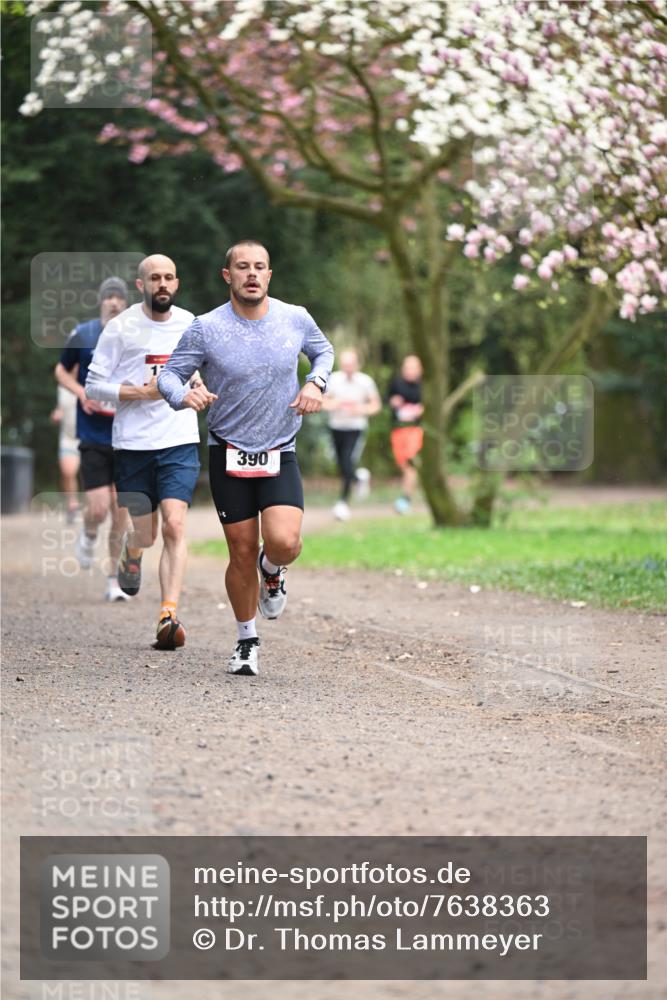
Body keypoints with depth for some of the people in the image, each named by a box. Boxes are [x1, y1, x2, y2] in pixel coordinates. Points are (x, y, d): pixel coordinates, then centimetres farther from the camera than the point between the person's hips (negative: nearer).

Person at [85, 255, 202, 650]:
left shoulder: (190, 324, 7)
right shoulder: (121, 327, -4)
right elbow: (94, 384, -4)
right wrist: (142, 392, -14)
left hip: (180, 442, 1)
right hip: (133, 443, -1)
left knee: (175, 525, -16)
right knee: (145, 535, 7)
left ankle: (169, 617, -19)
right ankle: (130, 550, 45)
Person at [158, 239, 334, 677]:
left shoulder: (296, 319, -2)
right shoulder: (206, 329, -9)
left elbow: (324, 350, 18)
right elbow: (169, 374, -2)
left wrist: (315, 383, -2)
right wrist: (185, 395, -25)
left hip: (280, 455, 1)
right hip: (229, 455, -1)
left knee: (284, 542, -19)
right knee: (242, 554, 2)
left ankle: (272, 571, 19)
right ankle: (248, 640, 24)